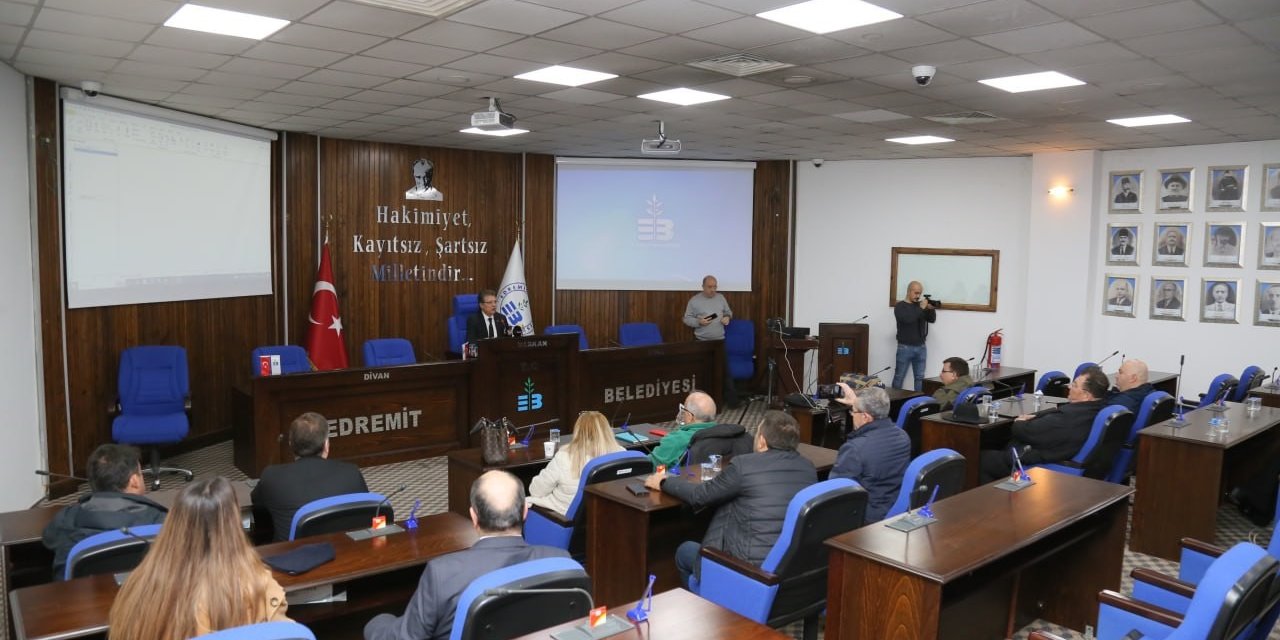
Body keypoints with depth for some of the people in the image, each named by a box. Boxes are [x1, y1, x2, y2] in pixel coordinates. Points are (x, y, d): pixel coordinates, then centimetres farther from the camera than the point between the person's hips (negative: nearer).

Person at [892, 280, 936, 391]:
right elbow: (907, 319, -20)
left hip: (921, 347, 4)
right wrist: (921, 308, -18)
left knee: (920, 377, 4)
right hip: (905, 347, -4)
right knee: (899, 377, 0)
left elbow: (932, 319, 8)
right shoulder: (900, 306, -3)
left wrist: (931, 309, -10)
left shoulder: (920, 305, 11)